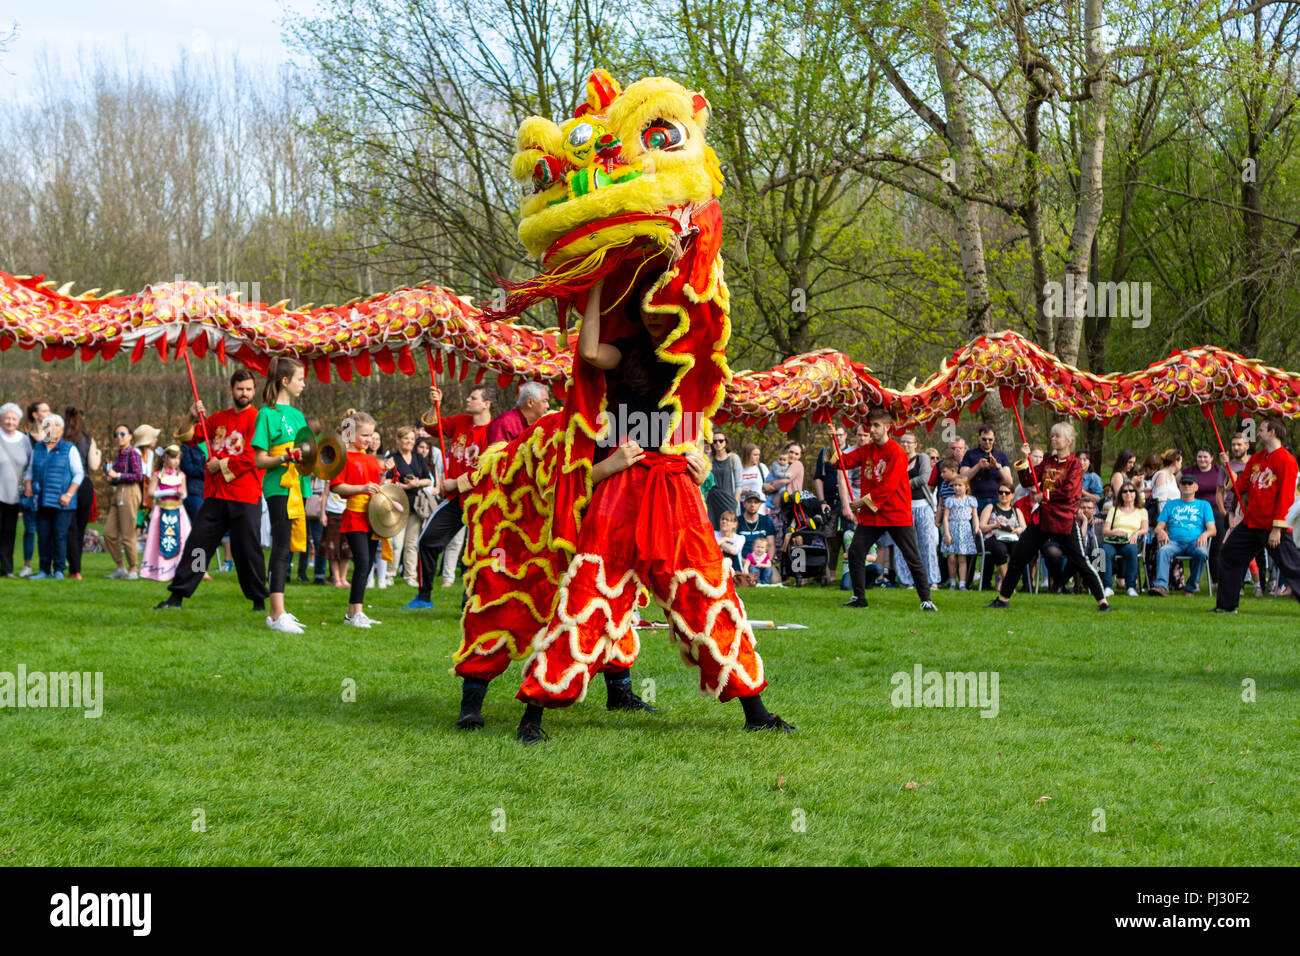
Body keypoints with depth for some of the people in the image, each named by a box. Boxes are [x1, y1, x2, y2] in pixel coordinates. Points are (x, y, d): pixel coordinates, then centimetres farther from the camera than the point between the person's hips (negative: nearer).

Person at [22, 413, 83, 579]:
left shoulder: (69, 449, 2)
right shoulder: (37, 449, 15)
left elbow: (79, 474, 0)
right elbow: (30, 471, 21)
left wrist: (68, 494, -10)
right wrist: (28, 488, 3)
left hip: (61, 503, -4)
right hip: (42, 502, 4)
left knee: (60, 535, -5)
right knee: (43, 535, 3)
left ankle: (59, 570, 4)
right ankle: (45, 570, 10)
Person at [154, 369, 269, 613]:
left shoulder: (256, 419, -3)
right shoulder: (219, 418, 17)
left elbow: (252, 457, -12)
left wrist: (222, 465, -8)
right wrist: (193, 418, 2)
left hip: (244, 499, -5)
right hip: (215, 495, 5)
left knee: (247, 549, -3)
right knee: (197, 543, 2)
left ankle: (259, 600, 8)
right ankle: (176, 596, 4)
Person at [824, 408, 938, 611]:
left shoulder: (896, 452, -12)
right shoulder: (866, 450, 10)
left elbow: (889, 486, -17)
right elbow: (844, 461, 5)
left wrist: (865, 501, -14)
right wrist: (833, 445, -12)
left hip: (896, 514, -6)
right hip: (870, 515, 6)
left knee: (912, 558, -2)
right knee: (855, 552, -2)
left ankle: (926, 600, 5)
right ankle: (859, 597, 8)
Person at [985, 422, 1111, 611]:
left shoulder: (1074, 464, -5)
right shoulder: (1047, 462, 12)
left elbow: (1069, 491, -16)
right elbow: (1027, 481, 8)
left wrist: (1045, 495, -11)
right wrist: (1024, 460, -2)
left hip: (1065, 519, -6)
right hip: (1042, 518, 6)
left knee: (1080, 562, -7)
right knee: (1018, 556, 6)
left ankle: (1102, 601, 2)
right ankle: (1003, 598, 16)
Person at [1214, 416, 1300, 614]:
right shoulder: (1256, 458, 13)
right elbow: (1241, 486, 16)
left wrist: (1277, 529, -19)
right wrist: (1227, 467, 2)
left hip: (1274, 527, -8)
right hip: (1251, 522, 8)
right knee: (1229, 556, 11)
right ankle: (1226, 606, 20)